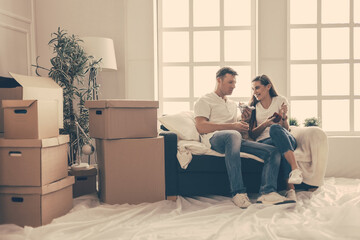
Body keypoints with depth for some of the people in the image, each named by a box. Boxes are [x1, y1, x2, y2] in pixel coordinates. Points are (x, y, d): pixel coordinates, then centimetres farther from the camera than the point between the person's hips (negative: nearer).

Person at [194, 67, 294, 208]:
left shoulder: (233, 104, 34)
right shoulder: (205, 101, 10)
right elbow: (201, 127, -6)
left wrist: (242, 126, 5)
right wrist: (232, 126, -9)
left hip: (235, 139, 7)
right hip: (214, 139, -7)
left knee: (274, 151, -12)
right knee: (233, 135, -42)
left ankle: (267, 192, -31)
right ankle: (238, 193, -41)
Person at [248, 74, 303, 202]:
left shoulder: (280, 101, 13)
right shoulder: (254, 106, 16)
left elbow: (286, 129, 7)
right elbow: (252, 134, 7)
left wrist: (283, 118, -15)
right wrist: (265, 124, -11)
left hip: (287, 140, 0)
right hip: (263, 142, 0)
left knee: (275, 128, -37)